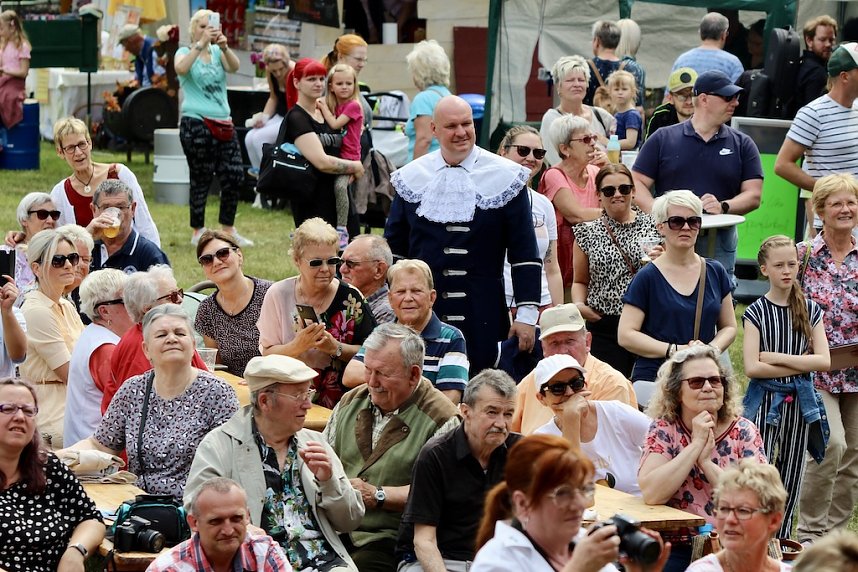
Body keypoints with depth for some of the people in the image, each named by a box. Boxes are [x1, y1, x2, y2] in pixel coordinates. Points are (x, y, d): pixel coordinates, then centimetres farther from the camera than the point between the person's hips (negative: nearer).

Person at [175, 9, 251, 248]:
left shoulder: (218, 53, 14)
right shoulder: (185, 52, 4)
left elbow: (234, 67, -7)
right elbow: (181, 69, -20)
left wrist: (224, 46, -25)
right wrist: (201, 44, -26)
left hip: (223, 124, 5)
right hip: (196, 123, -5)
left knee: (234, 176, 1)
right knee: (201, 179, -2)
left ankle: (228, 229, 15)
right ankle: (198, 232, 9)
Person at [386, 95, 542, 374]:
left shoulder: (505, 177, 0)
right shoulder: (411, 177, 7)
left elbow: (525, 254, -1)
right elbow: (394, 247, 15)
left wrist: (527, 314, -7)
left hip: (483, 318, -2)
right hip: (420, 315, 2)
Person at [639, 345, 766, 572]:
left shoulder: (744, 432, 3)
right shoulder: (664, 430, 1)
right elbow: (651, 494, -15)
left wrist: (707, 462, -14)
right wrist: (696, 444, -13)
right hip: (678, 548, 0)